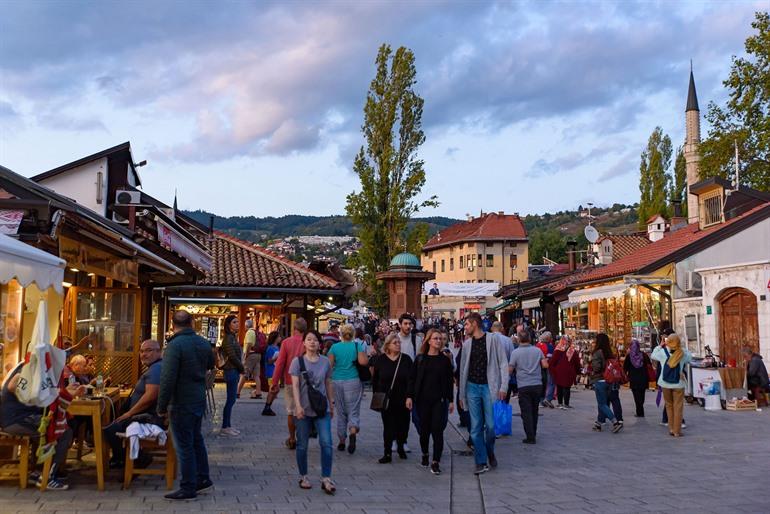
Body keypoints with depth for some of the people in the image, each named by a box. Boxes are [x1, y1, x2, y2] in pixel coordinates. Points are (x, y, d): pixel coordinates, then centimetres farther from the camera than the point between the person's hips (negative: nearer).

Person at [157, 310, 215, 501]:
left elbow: (167, 379, -21)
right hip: (199, 399, 8)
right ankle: (203, 479, 28)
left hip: (181, 403, -7)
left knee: (184, 446, 1)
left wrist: (162, 407, -15)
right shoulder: (204, 343, 4)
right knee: (196, 440, 21)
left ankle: (188, 489, 7)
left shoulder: (175, 345, -19)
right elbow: (211, 365, 23)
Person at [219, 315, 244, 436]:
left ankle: (228, 425, 17)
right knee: (231, 400, -6)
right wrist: (242, 368, -6)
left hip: (234, 371, 9)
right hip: (231, 371, -9)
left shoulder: (232, 337, 14)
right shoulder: (229, 338, -14)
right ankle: (225, 427, -1)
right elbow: (232, 356, -19)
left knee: (231, 399, 12)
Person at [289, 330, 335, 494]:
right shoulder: (298, 361, -3)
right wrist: (298, 405, -19)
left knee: (326, 443, -7)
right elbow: (295, 385, -9)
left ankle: (326, 479, -2)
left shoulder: (325, 362, 5)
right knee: (302, 445, 8)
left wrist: (331, 404, 17)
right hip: (304, 410, -1)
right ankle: (303, 477, 23)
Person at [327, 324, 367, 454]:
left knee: (340, 412, 13)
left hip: (337, 381, 2)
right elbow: (363, 362, -14)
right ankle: (352, 432, -27)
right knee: (353, 411, 1)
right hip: (353, 381, -2)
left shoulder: (334, 347, 3)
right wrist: (368, 359, 6)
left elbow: (329, 364, -1)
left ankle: (342, 441, 17)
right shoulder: (357, 345, -1)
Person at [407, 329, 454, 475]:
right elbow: (412, 378, 4)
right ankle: (425, 454, 32)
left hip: (439, 400, -1)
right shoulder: (420, 359, 4)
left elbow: (450, 381, 6)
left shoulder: (445, 360, 4)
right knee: (424, 429, 10)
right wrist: (409, 396, -3)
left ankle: (435, 462, -4)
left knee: (437, 430, -7)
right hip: (422, 399, 1)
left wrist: (451, 400, 3)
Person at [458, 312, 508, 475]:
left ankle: (490, 453, 23)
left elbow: (503, 364, -3)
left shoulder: (493, 340, -2)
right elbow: (463, 368, 13)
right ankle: (481, 462, 7)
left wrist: (503, 387, -10)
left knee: (491, 425, -4)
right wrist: (461, 393, 11)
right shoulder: (467, 344, 10)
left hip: (490, 387, -3)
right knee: (476, 427, 1)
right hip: (472, 387, 3)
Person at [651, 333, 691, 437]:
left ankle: (671, 428, 16)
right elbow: (690, 358, 12)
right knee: (678, 407, 4)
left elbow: (653, 356, 10)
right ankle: (677, 431, 3)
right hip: (678, 383, -1)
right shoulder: (683, 353, -7)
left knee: (669, 405, 16)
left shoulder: (662, 352, -7)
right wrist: (681, 348, 16)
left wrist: (659, 346, 20)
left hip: (665, 383, 1)